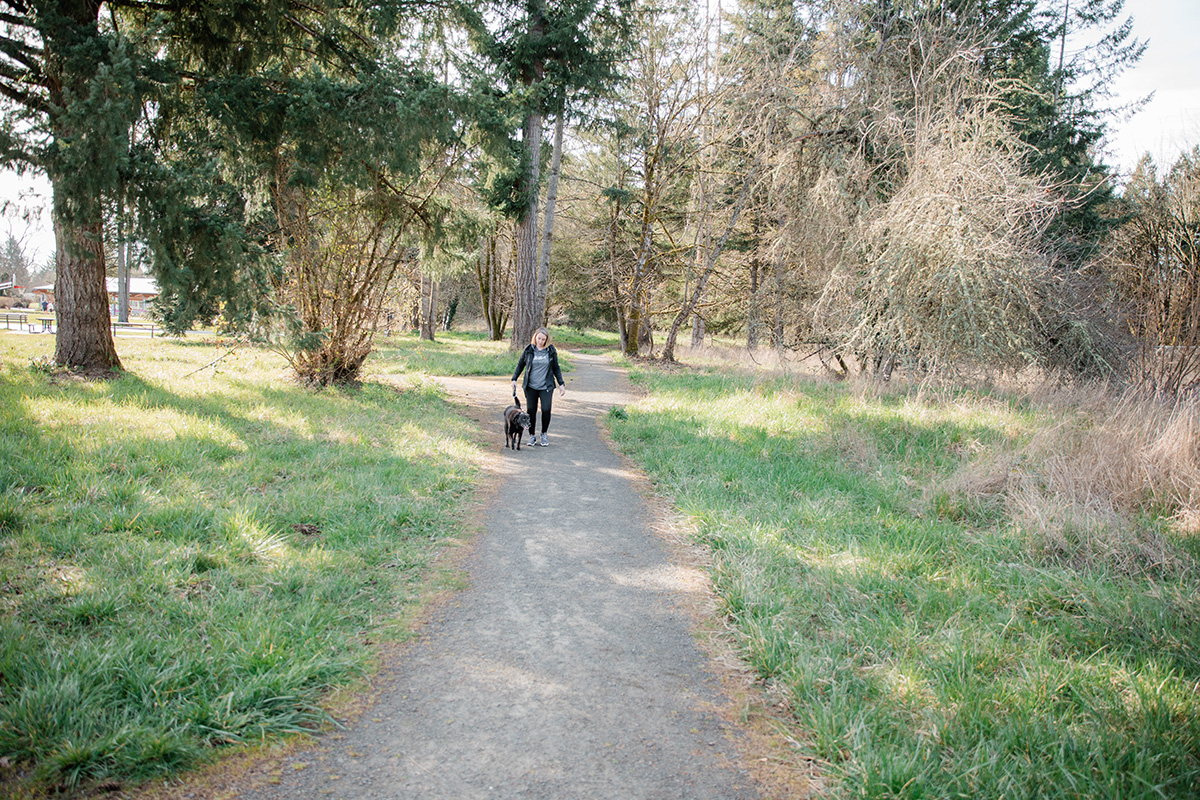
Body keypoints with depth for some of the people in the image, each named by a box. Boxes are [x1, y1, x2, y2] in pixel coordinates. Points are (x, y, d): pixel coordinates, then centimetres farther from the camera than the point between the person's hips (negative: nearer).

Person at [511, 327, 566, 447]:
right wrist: (514, 379, 5)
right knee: (530, 410, 0)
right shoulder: (528, 350, 1)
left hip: (546, 387, -1)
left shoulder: (551, 351, 2)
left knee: (546, 410, -10)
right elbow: (520, 365, 12)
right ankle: (532, 435, 17)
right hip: (531, 387, 1)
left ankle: (544, 434, 10)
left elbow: (556, 368, 10)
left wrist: (561, 384, 7)